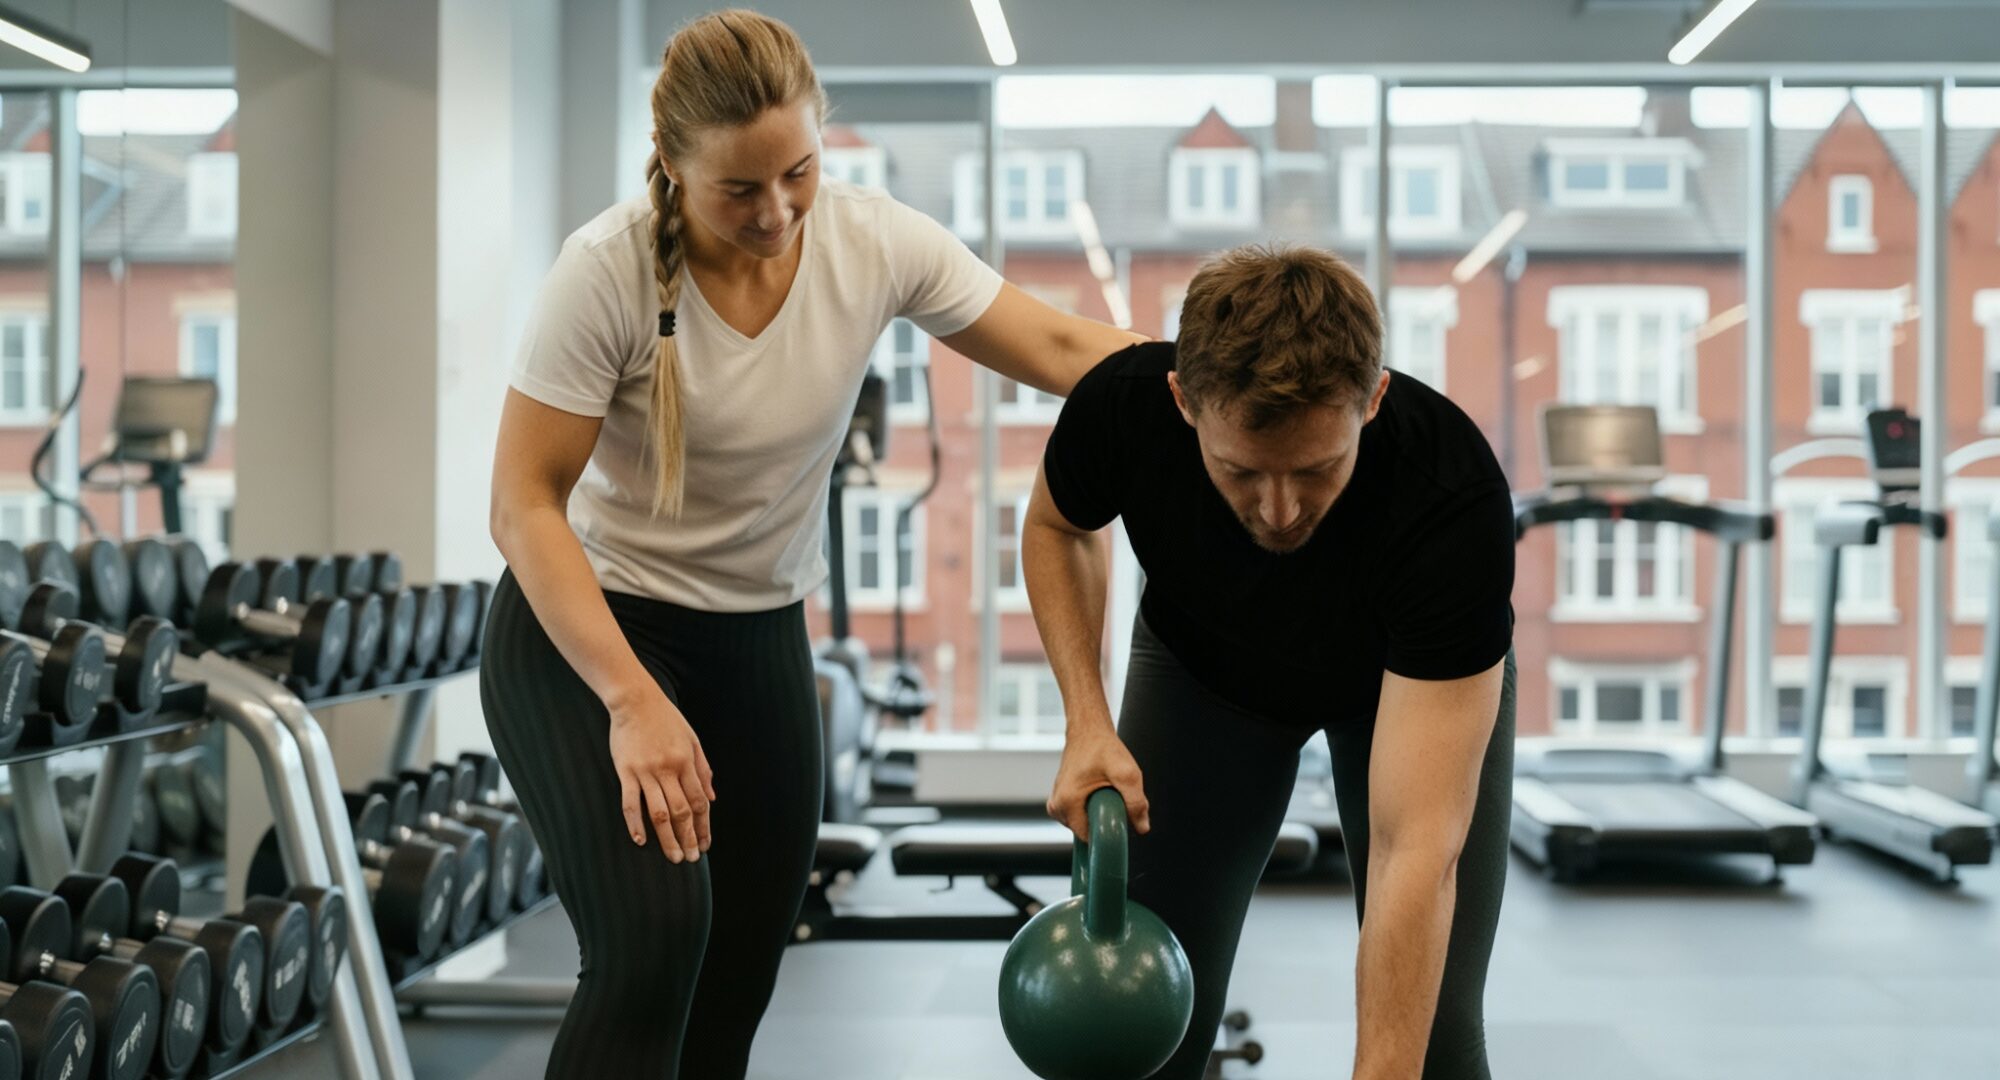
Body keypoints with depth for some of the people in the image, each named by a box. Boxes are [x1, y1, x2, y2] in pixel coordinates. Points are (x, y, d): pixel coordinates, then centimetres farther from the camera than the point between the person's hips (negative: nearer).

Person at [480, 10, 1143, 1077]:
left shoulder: (876, 242, -11)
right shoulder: (608, 269, -22)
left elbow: (1057, 347, -8)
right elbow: (524, 504, -21)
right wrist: (634, 702, -30)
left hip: (761, 641, 5)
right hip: (582, 628, -5)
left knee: (737, 983, 6)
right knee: (654, 935, -25)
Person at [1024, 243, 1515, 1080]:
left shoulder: (1451, 498, -42)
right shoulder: (1123, 407, -34)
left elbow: (1416, 847, -44)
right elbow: (1057, 526, -7)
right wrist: (1087, 723, -20)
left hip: (1425, 684, -2)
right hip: (1204, 664, 2)